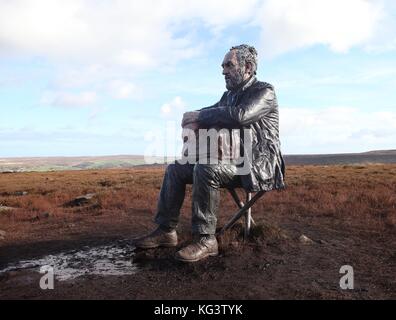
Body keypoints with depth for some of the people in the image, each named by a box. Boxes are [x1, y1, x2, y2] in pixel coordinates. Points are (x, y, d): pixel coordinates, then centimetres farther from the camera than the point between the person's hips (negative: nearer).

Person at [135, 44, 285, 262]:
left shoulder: (264, 91, -7)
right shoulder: (229, 94, 19)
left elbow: (239, 115, -27)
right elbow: (209, 114, 15)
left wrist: (198, 116, -16)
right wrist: (194, 121, -10)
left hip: (257, 164, -8)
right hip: (230, 161, 8)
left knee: (205, 169, -34)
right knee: (175, 169, 1)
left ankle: (205, 240, -24)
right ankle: (166, 231, 2)